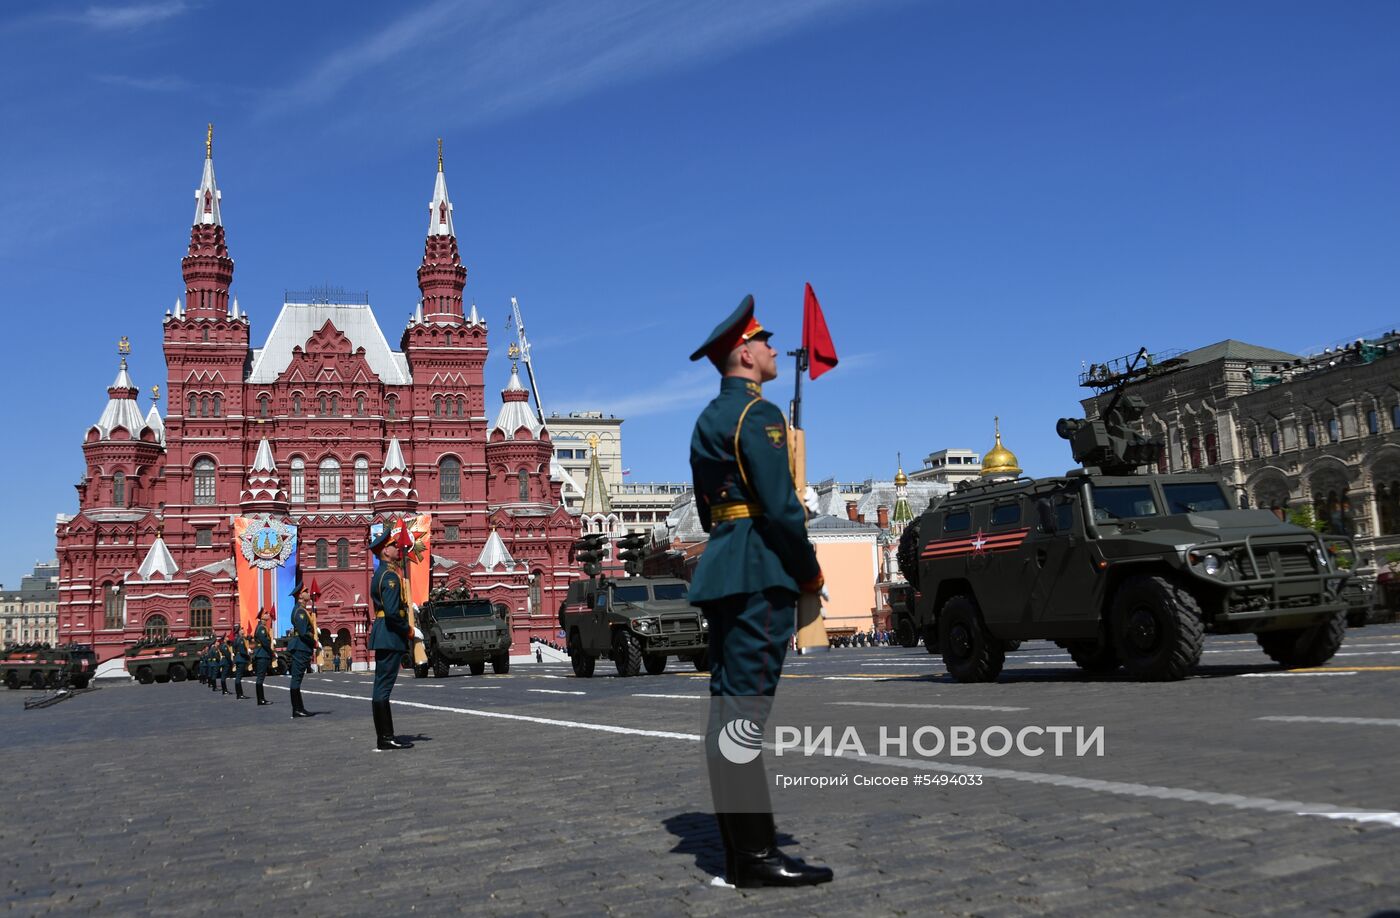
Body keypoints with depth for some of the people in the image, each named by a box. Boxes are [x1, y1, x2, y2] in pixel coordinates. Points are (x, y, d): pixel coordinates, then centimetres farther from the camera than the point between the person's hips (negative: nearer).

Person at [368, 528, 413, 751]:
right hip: (391, 636, -10)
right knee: (383, 688, -8)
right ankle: (384, 740, -5)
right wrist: (408, 630, -10)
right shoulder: (390, 575, -14)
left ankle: (387, 737, 16)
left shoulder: (380, 573, 17)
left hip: (383, 637, 10)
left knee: (382, 688, 10)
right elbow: (392, 611, -23)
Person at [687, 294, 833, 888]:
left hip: (722, 572, 10)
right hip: (761, 573, -10)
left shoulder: (708, 419, 20)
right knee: (746, 711, -9)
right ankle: (756, 855, -4)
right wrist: (811, 572, -6)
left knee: (728, 709, 9)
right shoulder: (758, 413, -9)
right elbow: (780, 506, -18)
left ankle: (739, 850, 17)